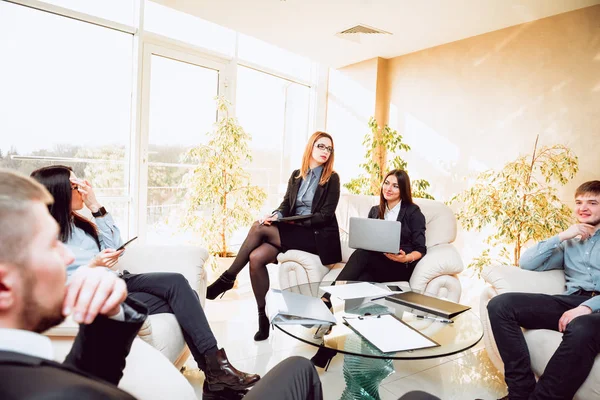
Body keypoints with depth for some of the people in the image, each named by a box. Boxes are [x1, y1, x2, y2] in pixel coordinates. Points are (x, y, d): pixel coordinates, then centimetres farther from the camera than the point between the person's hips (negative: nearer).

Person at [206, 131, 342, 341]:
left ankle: (228, 278, -12)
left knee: (258, 228, -25)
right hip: (293, 230, 5)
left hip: (318, 236, -5)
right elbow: (285, 205, 9)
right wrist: (275, 216, -14)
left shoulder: (332, 178, -1)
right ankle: (262, 317, -11)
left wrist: (298, 220, -17)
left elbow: (326, 215, -8)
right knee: (256, 258, -23)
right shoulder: (296, 175, 15)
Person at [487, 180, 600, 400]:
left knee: (581, 329, -42)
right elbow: (526, 263, 17)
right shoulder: (569, 242, 29)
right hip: (572, 301, 4)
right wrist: (560, 237, 9)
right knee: (500, 304, -21)